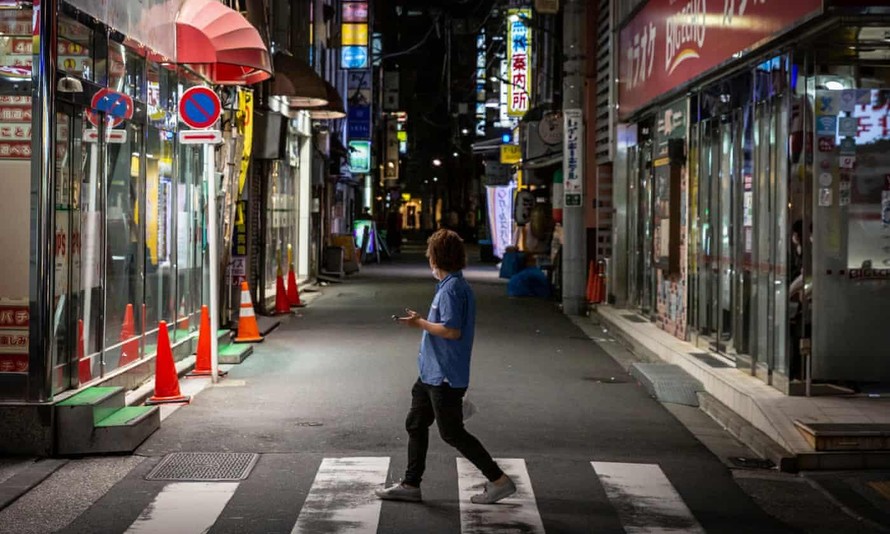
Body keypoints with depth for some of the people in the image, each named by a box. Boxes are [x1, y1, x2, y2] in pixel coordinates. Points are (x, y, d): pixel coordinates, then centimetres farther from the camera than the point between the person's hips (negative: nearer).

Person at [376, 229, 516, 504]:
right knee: (415, 424, 15)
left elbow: (452, 330, -27)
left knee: (452, 433, -3)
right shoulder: (459, 286, 12)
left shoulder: (451, 289, -20)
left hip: (445, 377, -10)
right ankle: (410, 484, 22)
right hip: (432, 375, 10)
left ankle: (499, 480, 2)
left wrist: (420, 323, -16)